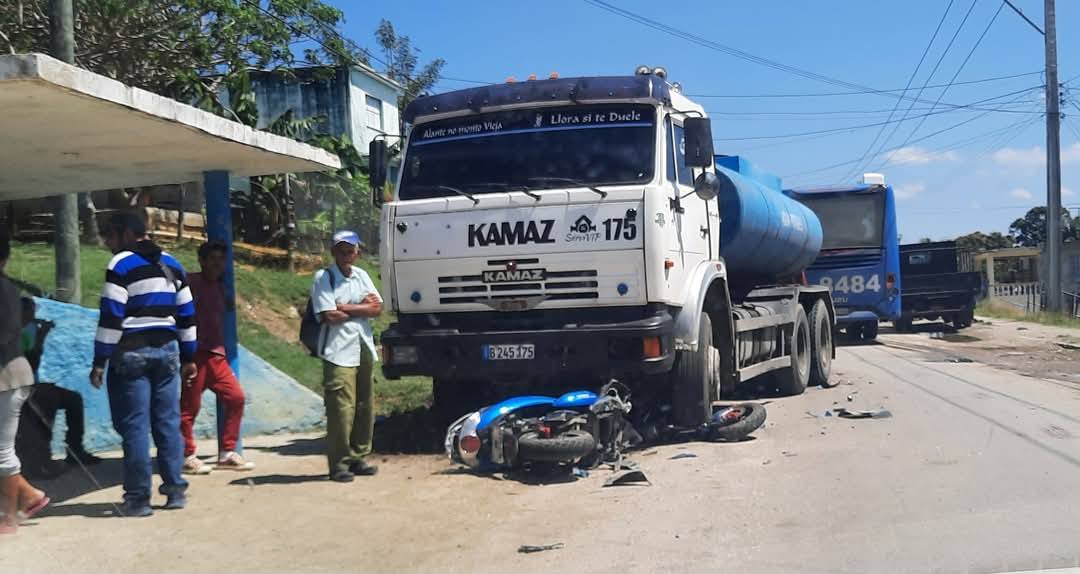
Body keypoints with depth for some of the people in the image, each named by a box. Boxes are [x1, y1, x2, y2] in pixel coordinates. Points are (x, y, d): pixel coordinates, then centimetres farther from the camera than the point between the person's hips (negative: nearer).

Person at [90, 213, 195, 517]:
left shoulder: (121, 264, -7)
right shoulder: (171, 263, 14)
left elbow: (111, 316, -13)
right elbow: (186, 313, 15)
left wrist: (99, 361, -10)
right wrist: (189, 356, 19)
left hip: (131, 353, -6)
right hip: (167, 349, 6)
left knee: (134, 426, -2)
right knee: (168, 422, 10)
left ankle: (138, 498, 0)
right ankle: (176, 491, 11)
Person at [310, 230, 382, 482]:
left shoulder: (361, 276, 15)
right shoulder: (323, 277, -3)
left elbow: (377, 308, 3)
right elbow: (330, 316, -14)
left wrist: (346, 308, -8)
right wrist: (363, 307, -2)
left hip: (364, 349, 6)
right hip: (339, 351, -6)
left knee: (365, 406, 7)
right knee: (342, 408, -10)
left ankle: (357, 458, 18)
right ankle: (339, 464, -2)